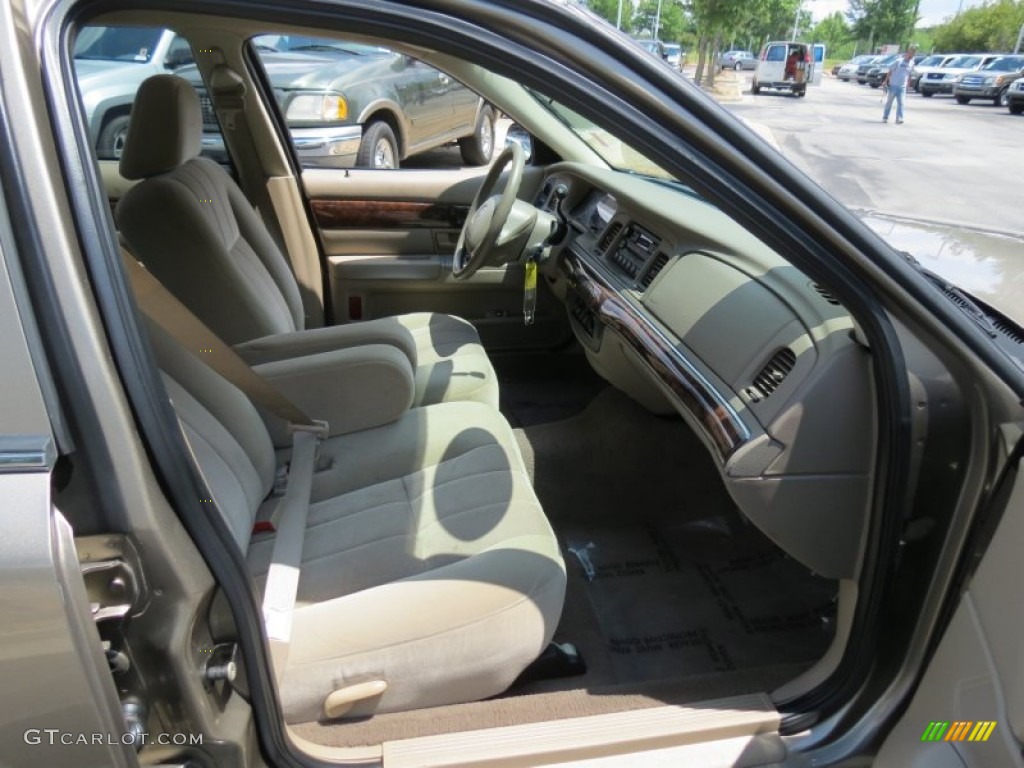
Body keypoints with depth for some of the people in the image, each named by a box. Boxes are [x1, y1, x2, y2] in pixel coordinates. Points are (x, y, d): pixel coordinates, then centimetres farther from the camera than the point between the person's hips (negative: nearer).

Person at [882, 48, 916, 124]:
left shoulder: (911, 63, 7)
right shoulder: (898, 61, -5)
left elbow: (909, 75, 17)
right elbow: (890, 71, -1)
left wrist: (908, 84, 15)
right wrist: (886, 81, -5)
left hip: (902, 87, 3)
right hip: (893, 85, -3)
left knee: (900, 103, -6)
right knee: (889, 102, 4)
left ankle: (899, 118, -10)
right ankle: (885, 117, 13)